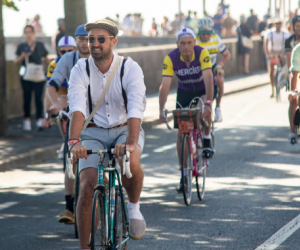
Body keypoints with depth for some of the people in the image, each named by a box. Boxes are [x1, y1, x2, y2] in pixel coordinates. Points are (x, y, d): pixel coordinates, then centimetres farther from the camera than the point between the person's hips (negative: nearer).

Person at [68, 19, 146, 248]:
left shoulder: (130, 68, -15)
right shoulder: (81, 70, -10)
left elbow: (136, 109, -29)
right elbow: (77, 107, -24)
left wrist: (131, 143, -45)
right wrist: (74, 141, -42)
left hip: (125, 129, -1)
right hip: (94, 133, 1)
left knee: (130, 161, -36)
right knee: (87, 187, -16)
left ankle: (134, 207, -7)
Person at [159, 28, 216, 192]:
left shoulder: (202, 53, -30)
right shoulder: (171, 59, -25)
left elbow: (208, 78, -39)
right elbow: (165, 85, -31)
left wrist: (208, 102, -52)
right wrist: (162, 109, -43)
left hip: (204, 89, -2)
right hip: (184, 91, 2)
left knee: (205, 108, -37)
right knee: (181, 132, -4)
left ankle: (207, 139, -8)